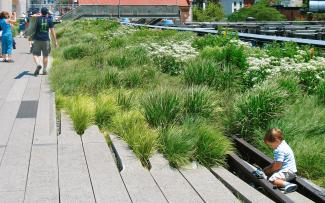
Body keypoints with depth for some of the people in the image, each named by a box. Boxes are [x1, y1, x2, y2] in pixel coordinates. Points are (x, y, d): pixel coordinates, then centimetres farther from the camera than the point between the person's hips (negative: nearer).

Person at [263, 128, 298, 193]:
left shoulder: (280, 150, -20)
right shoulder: (282, 145, 13)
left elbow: (278, 166, -21)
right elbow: (276, 162, 22)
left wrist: (270, 170, -3)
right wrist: (268, 168, 15)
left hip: (288, 172, -12)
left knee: (272, 180, -30)